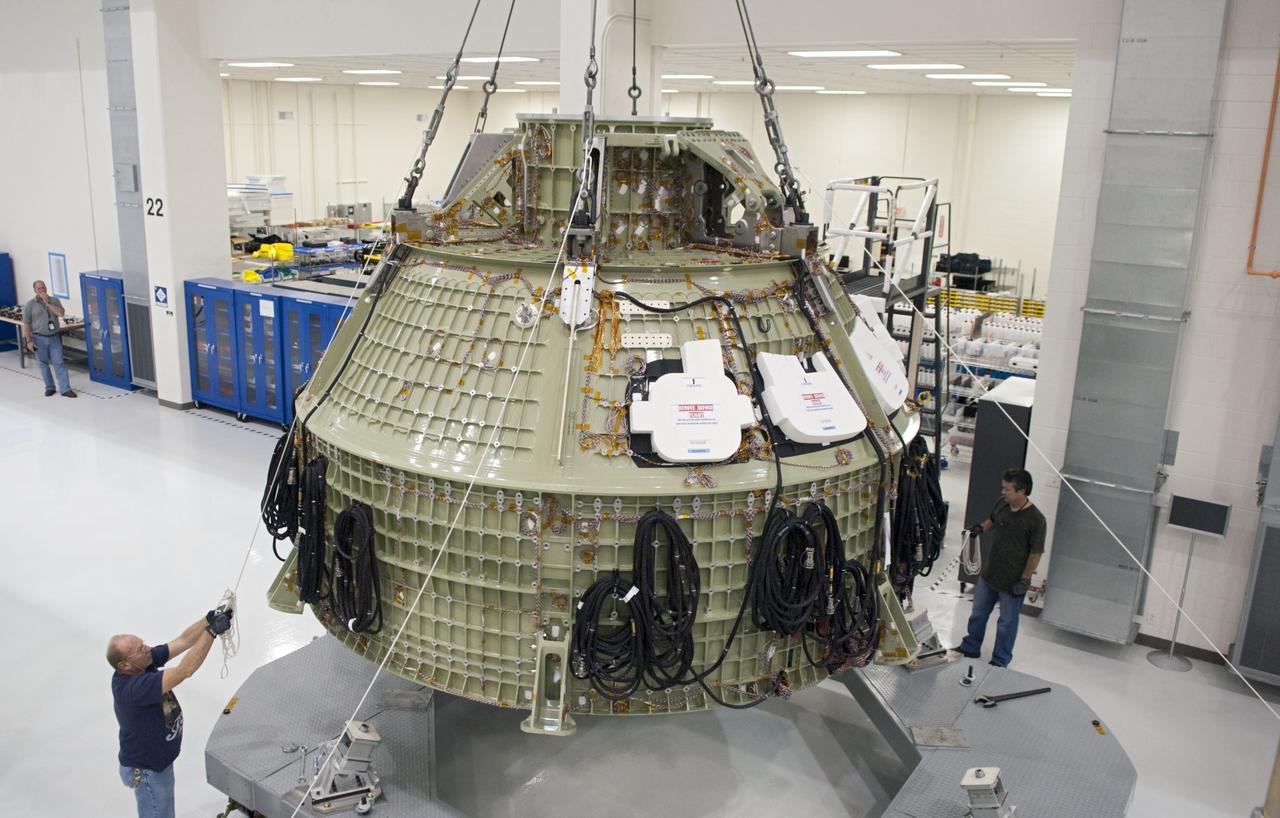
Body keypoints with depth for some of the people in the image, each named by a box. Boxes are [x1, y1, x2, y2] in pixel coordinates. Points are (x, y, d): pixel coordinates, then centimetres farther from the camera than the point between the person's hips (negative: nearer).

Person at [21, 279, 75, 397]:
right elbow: (26, 324, -2)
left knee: (59, 363, -3)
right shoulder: (30, 305, -3)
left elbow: (61, 313, -15)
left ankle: (65, 389, -4)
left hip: (54, 337, 0)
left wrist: (48, 303, -16)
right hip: (39, 339, 0)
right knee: (44, 364, 8)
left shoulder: (54, 300, 2)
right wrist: (29, 341, -7)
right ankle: (49, 387, 20)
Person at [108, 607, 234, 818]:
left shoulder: (145, 663, -12)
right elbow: (184, 671, -42)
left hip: (158, 760, 9)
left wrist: (210, 618, -26)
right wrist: (212, 631, -41)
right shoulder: (133, 688, -37)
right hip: (146, 771, -9)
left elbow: (183, 640, -10)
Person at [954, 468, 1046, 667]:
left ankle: (1000, 660, 30)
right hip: (989, 573, 6)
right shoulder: (1001, 504, -5)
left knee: (1007, 622, 13)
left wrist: (1024, 580, -16)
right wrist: (981, 527, -3)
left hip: (1012, 581, -6)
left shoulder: (1035, 519, -24)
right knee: (978, 612, 21)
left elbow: (1036, 553, -18)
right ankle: (971, 647, 40)